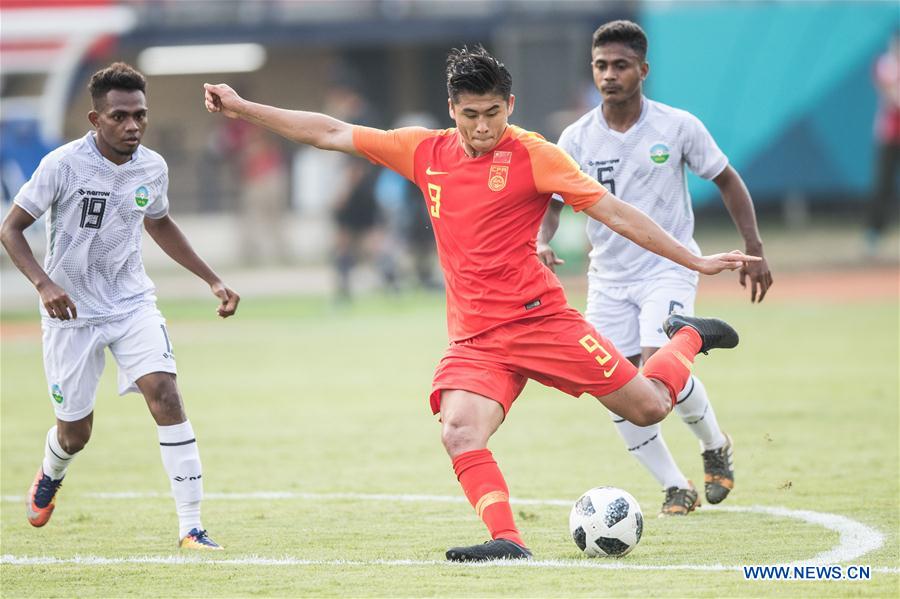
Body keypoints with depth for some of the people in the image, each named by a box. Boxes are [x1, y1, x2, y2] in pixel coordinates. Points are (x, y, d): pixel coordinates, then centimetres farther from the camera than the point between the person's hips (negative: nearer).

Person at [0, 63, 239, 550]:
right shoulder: (63, 164, -17)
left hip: (133, 304, 3)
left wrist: (212, 279, 16)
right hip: (71, 310, -3)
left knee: (165, 393, -20)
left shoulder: (153, 167, -3)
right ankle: (50, 475, 47)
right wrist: (43, 283, -27)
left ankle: (191, 528, -19)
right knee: (76, 432, 7)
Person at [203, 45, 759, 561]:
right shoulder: (425, 151, 7)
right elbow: (331, 133, 12)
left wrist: (695, 261, -8)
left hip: (541, 319, -3)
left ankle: (688, 338, 29)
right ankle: (506, 540, -24)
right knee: (460, 433, -25)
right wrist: (241, 107, 11)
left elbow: (614, 211, -5)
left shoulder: (534, 155, -5)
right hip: (475, 337, 3)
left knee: (648, 407, -2)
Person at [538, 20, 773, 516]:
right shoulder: (577, 139, -4)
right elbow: (551, 201, 3)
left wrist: (753, 250, 0)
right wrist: (541, 243, -20)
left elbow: (727, 180, 4)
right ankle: (677, 489, 13)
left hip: (669, 267, -3)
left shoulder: (677, 127, -8)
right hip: (608, 279, 3)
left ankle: (715, 446, 4)